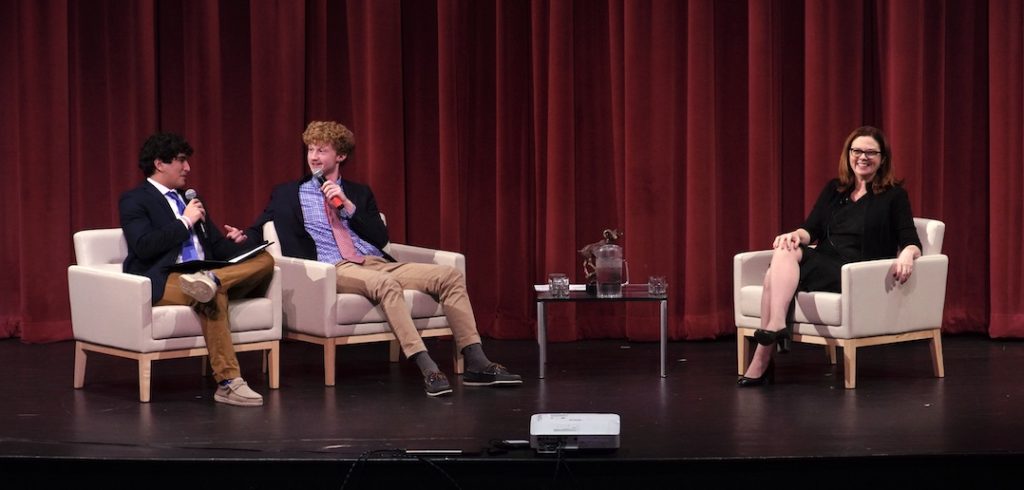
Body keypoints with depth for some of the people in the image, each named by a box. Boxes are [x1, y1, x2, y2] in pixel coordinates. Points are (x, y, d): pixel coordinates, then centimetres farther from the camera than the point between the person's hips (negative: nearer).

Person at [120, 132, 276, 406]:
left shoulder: (189, 199, 28)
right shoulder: (134, 200, 4)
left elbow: (216, 244, 25)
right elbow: (143, 246, -13)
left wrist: (243, 251, 3)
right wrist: (185, 222, -6)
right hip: (163, 282, -7)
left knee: (265, 260, -15)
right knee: (213, 295, -40)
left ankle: (207, 280, -37)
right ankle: (228, 382, -40)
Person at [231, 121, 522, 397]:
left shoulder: (359, 193, 23)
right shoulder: (287, 194, 17)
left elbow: (381, 238, 12)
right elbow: (260, 230, 16)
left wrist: (348, 206, 0)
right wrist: (243, 237, -7)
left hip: (378, 263, 5)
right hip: (336, 270, -5)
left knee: (449, 276, -16)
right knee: (385, 284, -39)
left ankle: (476, 363, -22)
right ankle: (428, 370, -47)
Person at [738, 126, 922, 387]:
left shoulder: (894, 196, 8)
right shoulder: (834, 190, 20)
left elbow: (911, 241, 1)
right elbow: (812, 229, 11)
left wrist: (907, 254, -24)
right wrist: (795, 235, -13)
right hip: (823, 263, 5)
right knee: (785, 250, -30)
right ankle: (775, 326, -41)